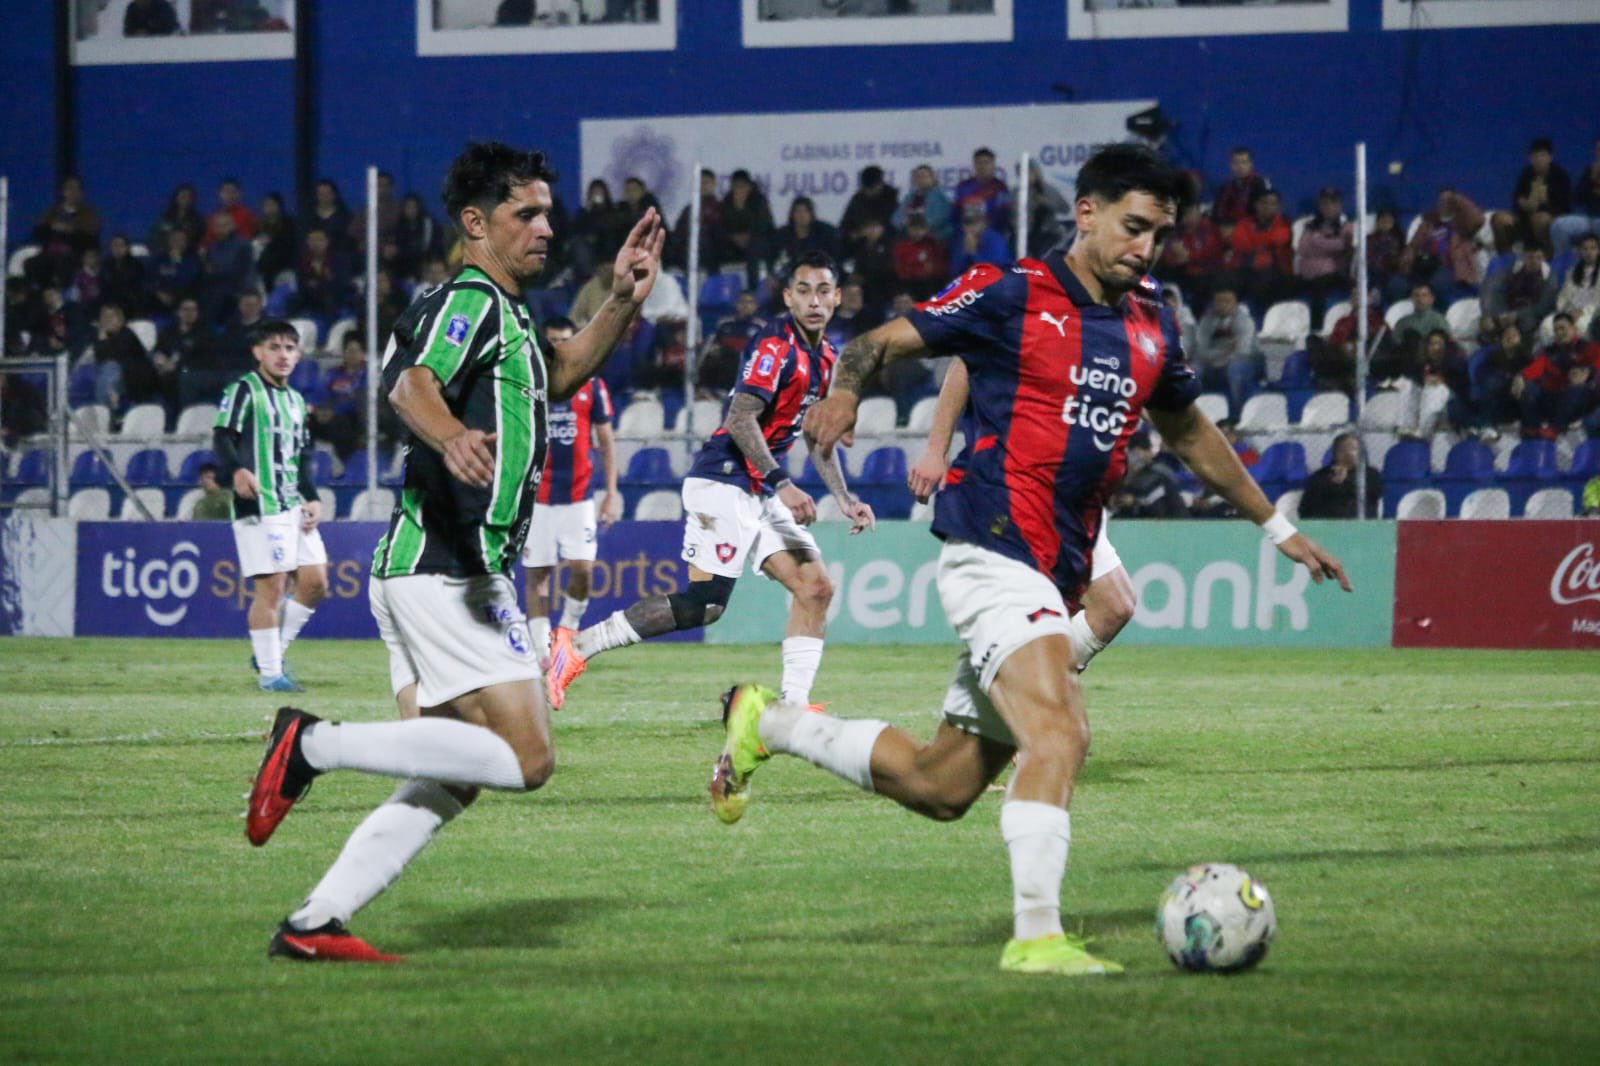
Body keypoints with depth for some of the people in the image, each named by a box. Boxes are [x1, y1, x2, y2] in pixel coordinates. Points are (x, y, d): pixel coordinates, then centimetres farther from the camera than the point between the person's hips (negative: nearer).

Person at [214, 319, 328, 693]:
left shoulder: (296, 401, 23)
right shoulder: (244, 391, -2)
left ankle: (270, 653, 18)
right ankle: (269, 673, -4)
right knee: (270, 587, -10)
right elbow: (222, 437, -13)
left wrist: (312, 498, 12)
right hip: (259, 504, -8)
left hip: (293, 505, 8)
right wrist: (236, 471, -32)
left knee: (315, 582, 5)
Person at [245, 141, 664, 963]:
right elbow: (412, 381, -29)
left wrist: (622, 304, 24)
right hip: (449, 570, -10)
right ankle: (316, 744, -14)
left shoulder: (503, 313, 21)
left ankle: (315, 922, 4)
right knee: (525, 757, -16)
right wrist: (451, 437, -51)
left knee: (447, 783, 9)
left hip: (425, 576, 10)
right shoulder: (467, 302, -9)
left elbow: (553, 379, 39)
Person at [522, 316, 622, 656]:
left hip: (579, 496, 1)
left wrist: (611, 492, 2)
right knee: (537, 574, -1)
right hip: (537, 497, -1)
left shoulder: (591, 386, 6)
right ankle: (541, 650, 4)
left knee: (582, 568, -12)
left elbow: (606, 442, 10)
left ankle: (569, 628, 11)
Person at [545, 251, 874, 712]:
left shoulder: (824, 358, 15)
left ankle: (793, 704, 4)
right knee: (706, 602, -18)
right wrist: (782, 484, -26)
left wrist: (845, 499, 19)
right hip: (724, 481, -10)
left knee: (815, 586, 2)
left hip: (761, 493, 10)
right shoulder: (775, 345, -13)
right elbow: (740, 419, -22)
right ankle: (577, 647, -17)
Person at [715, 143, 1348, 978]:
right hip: (993, 555, -8)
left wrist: (1277, 526, 35)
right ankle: (1036, 935, -26)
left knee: (940, 787, 12)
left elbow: (1188, 432, 31)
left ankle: (766, 722, 32)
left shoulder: (1152, 327, 15)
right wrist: (845, 390, -24)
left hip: (1056, 576, 8)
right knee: (1059, 733, -26)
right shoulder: (1010, 296, -4)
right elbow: (882, 340, -2)